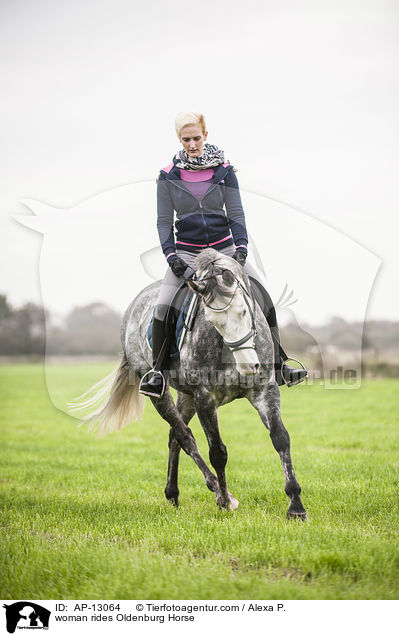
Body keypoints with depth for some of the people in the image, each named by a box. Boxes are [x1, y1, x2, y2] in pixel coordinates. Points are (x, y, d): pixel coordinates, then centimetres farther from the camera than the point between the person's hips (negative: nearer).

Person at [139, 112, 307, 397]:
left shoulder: (224, 170, 0)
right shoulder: (169, 176, -1)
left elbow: (236, 213, -1)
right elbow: (164, 221, 1)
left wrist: (241, 247, -15)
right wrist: (171, 255, -13)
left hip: (224, 247, 1)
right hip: (187, 253, -1)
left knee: (264, 298, -10)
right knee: (162, 307, -19)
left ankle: (278, 366, 2)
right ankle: (157, 370, -2)